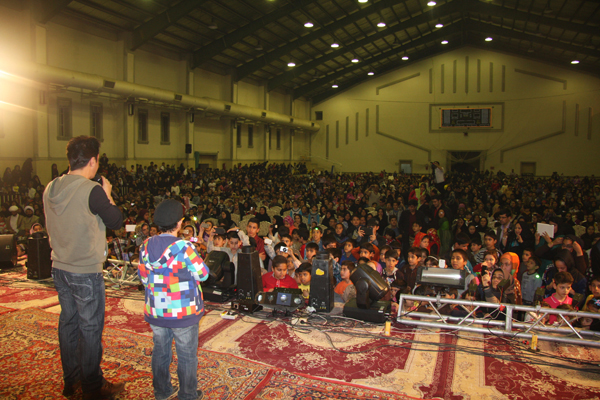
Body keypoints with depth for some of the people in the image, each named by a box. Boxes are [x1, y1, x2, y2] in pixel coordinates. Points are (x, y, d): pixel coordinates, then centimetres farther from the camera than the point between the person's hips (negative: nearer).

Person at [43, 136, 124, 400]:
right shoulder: (92, 190, -20)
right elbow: (116, 222, -12)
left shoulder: (51, 188, 3)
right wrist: (107, 195, 1)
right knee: (90, 328, 5)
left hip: (60, 268, 7)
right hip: (86, 271, -7)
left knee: (68, 323, 18)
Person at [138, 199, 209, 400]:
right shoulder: (184, 247, -22)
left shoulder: (146, 246, -4)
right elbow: (203, 274, -14)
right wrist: (194, 255, 2)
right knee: (186, 355, 11)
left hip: (155, 311, 6)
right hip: (183, 312, -5)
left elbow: (143, 276, 7)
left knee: (160, 352, 21)